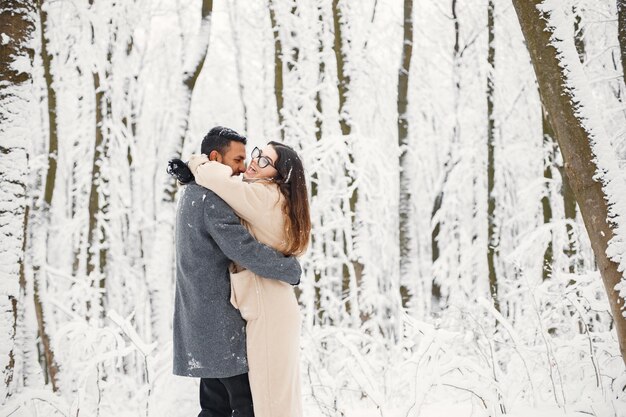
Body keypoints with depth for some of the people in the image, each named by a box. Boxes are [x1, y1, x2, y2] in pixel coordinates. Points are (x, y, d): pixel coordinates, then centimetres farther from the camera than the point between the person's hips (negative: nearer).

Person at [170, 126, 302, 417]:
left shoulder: (192, 192, 14)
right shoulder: (212, 199, -19)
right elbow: (245, 251, -25)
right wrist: (293, 270, -14)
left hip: (202, 320, 10)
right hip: (221, 320, -10)